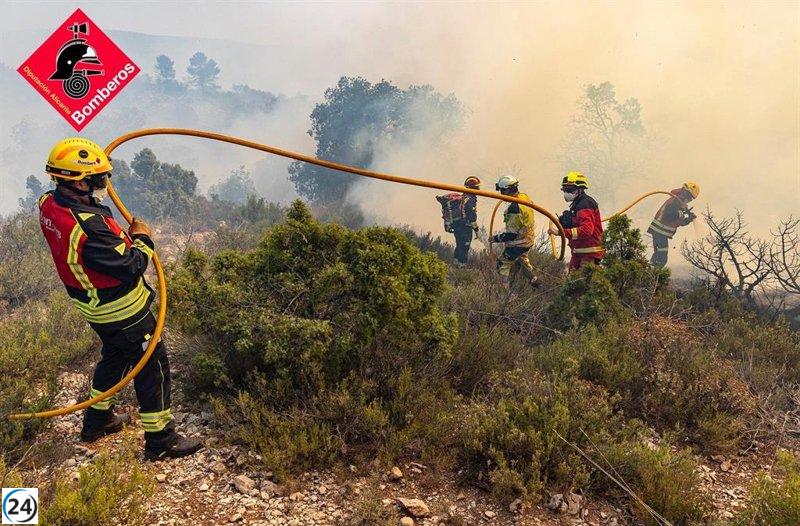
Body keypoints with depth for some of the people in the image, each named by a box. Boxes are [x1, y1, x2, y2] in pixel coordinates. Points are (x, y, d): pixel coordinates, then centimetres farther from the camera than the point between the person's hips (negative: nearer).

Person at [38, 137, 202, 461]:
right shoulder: (88, 226, -34)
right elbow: (131, 266, -27)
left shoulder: (49, 206, -6)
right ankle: (160, 440, 17)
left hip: (93, 306, 9)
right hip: (122, 311, -9)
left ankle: (96, 421, 44)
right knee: (153, 366, 5)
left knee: (114, 356, 29)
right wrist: (141, 239, -10)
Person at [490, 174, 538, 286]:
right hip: (529, 238, 9)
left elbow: (511, 235, -29)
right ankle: (533, 280, 46)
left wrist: (496, 238, -16)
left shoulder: (515, 208, -33)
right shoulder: (524, 197, -6)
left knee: (503, 264, 4)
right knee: (521, 259, 32)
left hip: (518, 243, -9)